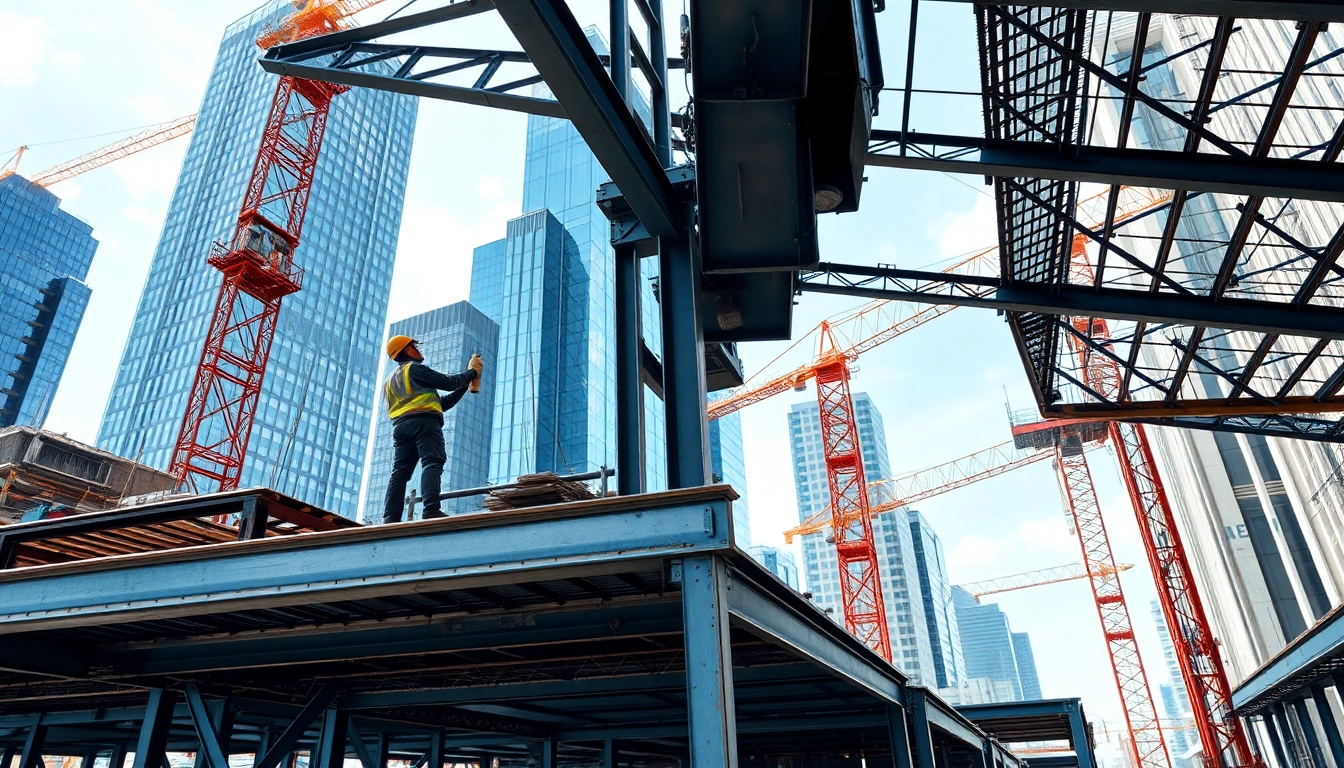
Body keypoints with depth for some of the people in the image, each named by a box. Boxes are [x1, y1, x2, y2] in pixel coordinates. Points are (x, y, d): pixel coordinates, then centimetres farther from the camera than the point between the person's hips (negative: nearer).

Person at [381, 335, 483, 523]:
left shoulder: (390, 381, 34)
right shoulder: (414, 368, 8)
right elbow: (448, 383, 1)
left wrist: (465, 385, 26)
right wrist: (472, 372, 18)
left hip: (400, 426, 8)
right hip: (423, 422, -8)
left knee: (400, 472, -1)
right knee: (432, 464, -19)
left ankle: (390, 519, -12)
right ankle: (432, 510, -36)